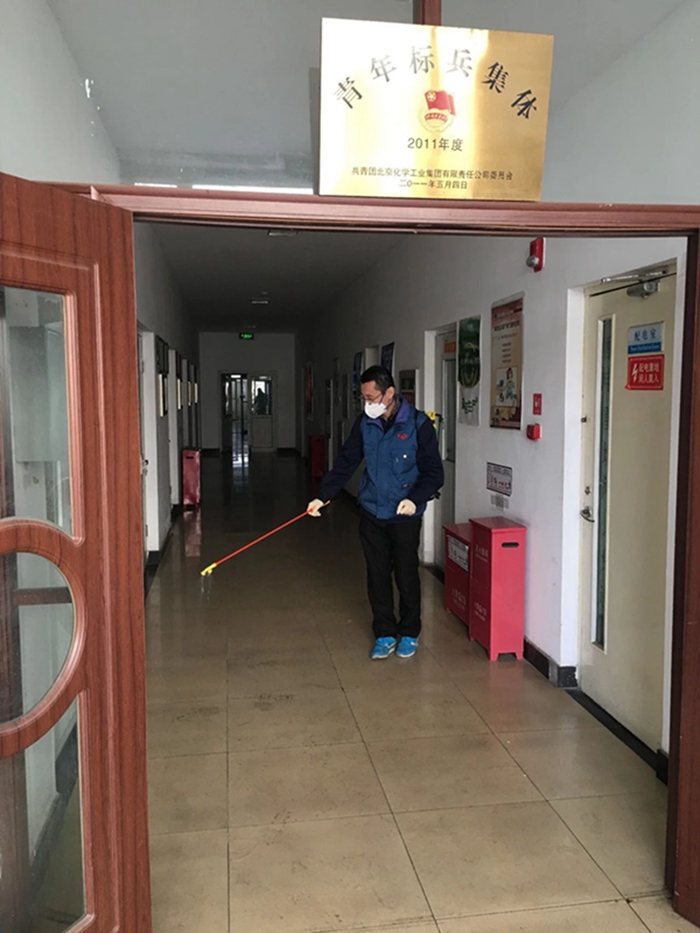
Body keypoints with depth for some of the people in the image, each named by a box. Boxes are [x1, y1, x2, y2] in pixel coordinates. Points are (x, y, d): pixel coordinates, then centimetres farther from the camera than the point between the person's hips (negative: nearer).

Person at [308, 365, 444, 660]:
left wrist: (415, 499, -25)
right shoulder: (364, 424, 2)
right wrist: (323, 496, -6)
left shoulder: (418, 424, -11)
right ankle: (385, 634, 24)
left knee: (406, 575, 8)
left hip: (405, 516, -4)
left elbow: (434, 472, -10)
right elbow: (345, 463, 4)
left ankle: (409, 633, 26)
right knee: (377, 576, 10)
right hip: (371, 513, 4)